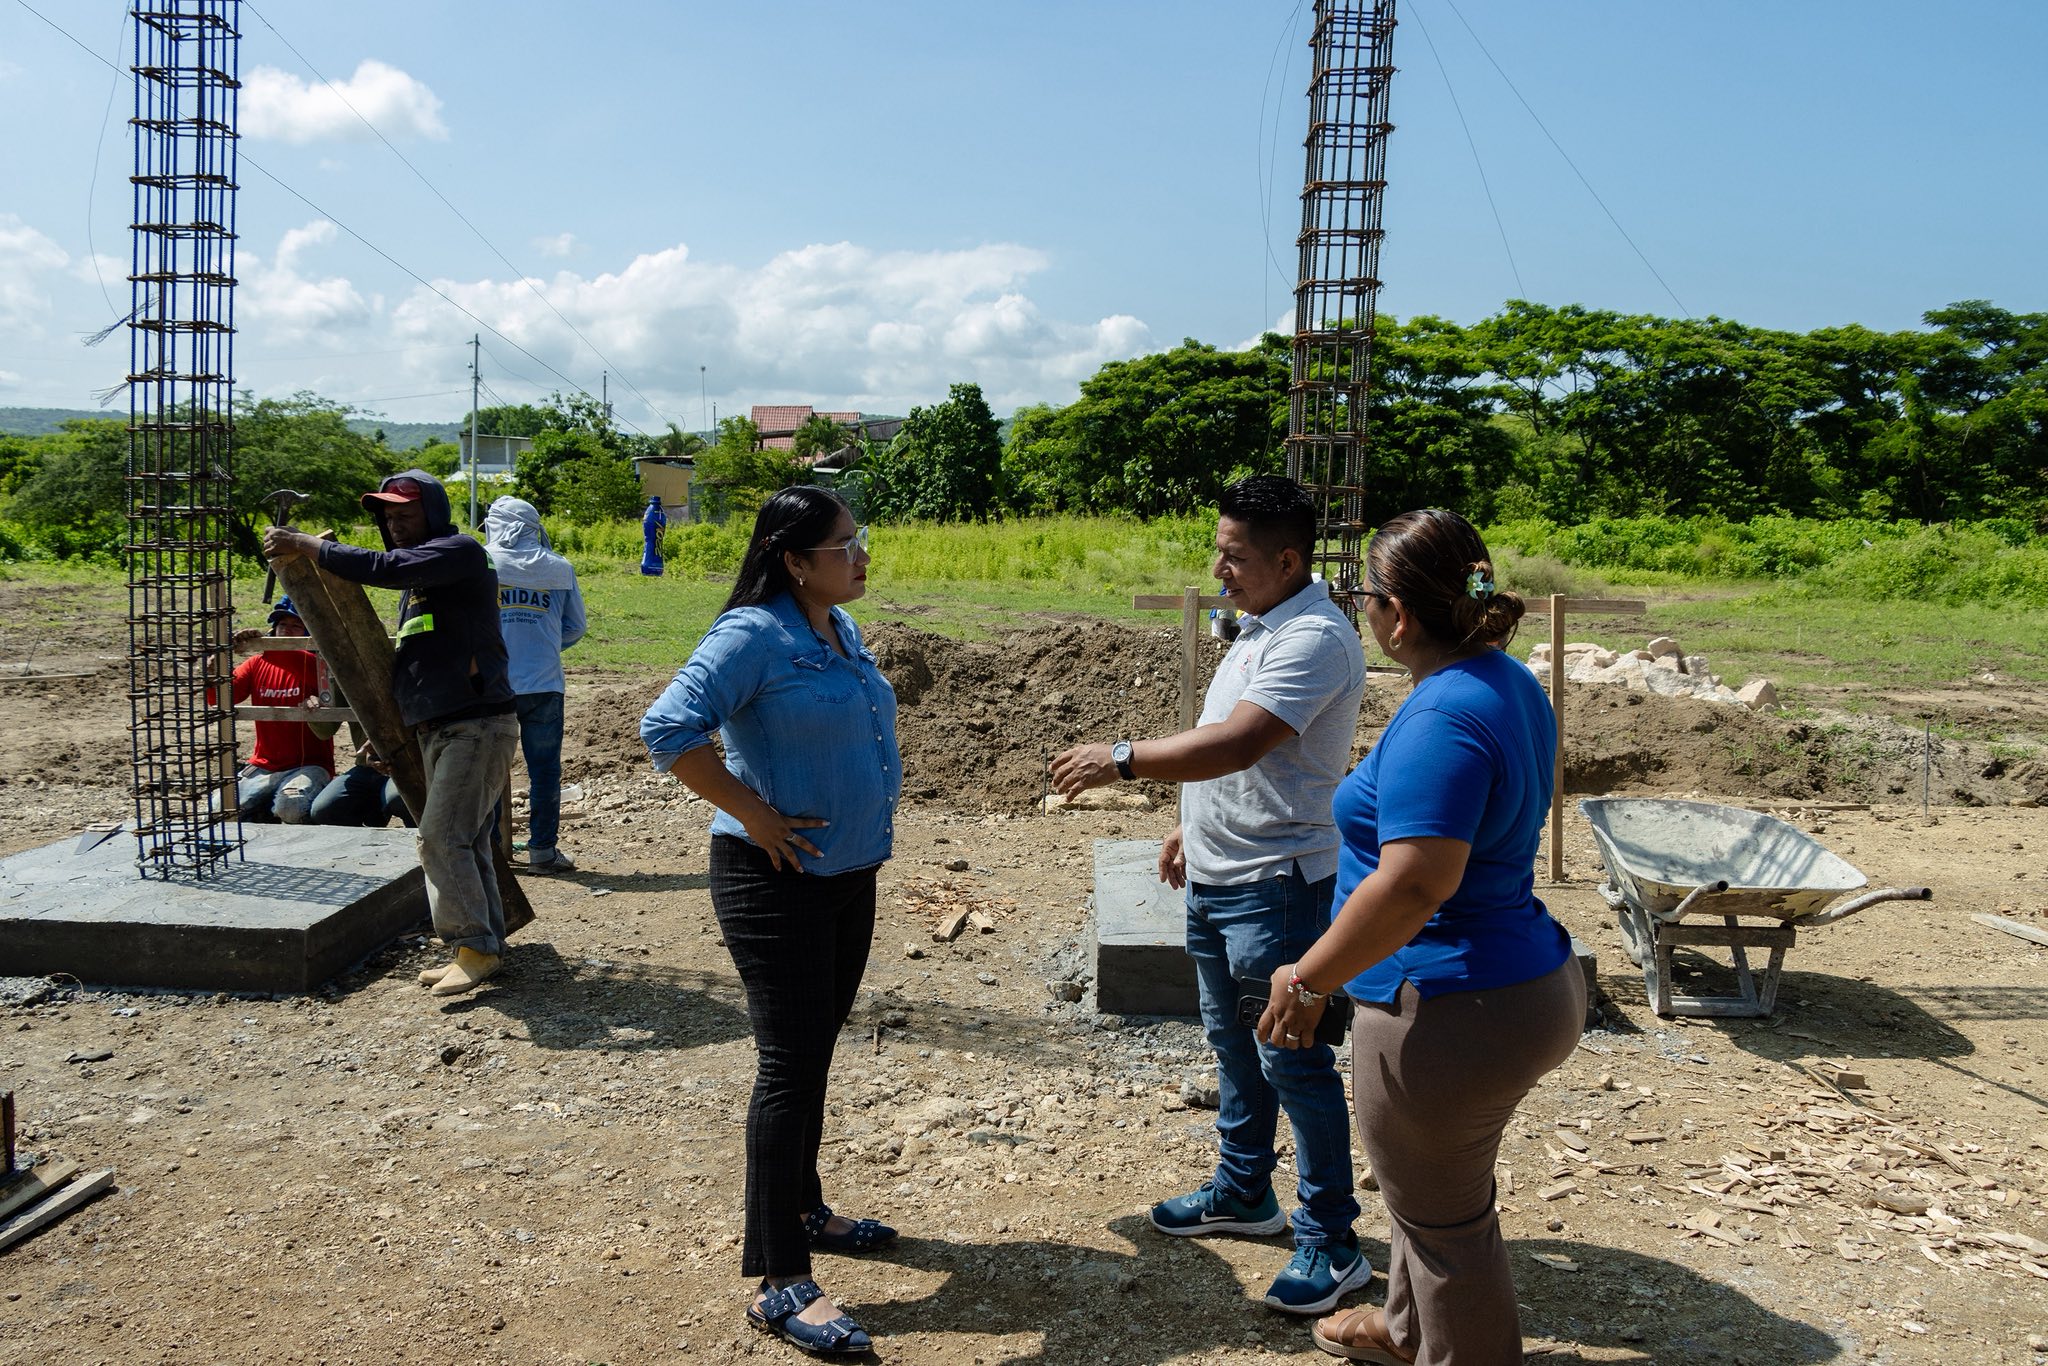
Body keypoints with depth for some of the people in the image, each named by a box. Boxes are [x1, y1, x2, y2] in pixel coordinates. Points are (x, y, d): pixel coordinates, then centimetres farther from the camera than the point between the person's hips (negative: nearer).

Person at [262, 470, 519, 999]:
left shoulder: (460, 551, -7)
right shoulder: (415, 579, 22)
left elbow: (383, 568, -22)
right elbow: (409, 662, 27)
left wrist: (304, 545, -12)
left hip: (477, 723, -10)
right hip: (435, 729, 10)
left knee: (442, 838, -14)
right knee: (464, 842, 10)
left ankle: (475, 947, -7)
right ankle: (485, 946, 15)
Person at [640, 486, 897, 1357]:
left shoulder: (841, 628, 10)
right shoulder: (752, 635, -18)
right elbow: (669, 730, -26)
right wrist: (756, 817, -23)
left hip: (849, 876, 9)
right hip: (779, 883, -9)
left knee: (814, 1055, 20)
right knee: (790, 1065, -5)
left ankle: (801, 1209, 38)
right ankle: (779, 1283, 4)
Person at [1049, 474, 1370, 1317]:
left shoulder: (1315, 639, -21)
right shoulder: (1261, 627, 12)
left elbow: (1236, 745, -32)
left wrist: (1122, 759, -28)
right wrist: (1193, 827, 22)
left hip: (1276, 884, -10)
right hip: (1216, 876, 10)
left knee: (1292, 1059, -1)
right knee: (1232, 1043, 20)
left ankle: (1331, 1241, 13)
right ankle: (1243, 1192, 37)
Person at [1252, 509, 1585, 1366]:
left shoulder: (1443, 718, -27)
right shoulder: (1508, 683, 5)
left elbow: (1414, 883, -34)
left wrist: (1309, 980, -23)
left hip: (1450, 1014, -11)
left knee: (1443, 1216, 11)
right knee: (1433, 1188, 30)